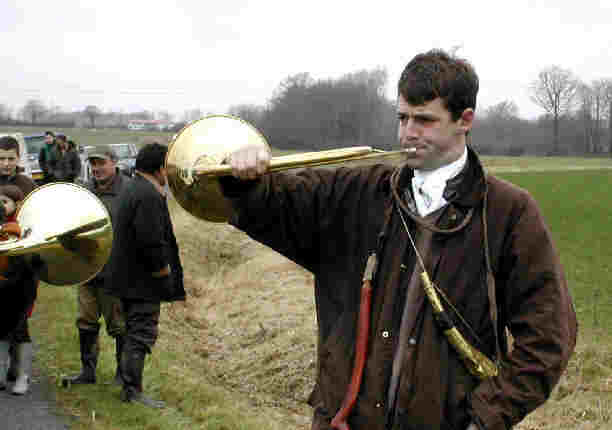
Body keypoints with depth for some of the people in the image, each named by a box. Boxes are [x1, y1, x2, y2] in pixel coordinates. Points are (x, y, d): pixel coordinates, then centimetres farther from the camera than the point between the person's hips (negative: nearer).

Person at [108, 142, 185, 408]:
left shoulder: (133, 190, 14)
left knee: (135, 332, 17)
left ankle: (129, 386, 24)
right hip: (142, 280, -11)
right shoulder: (148, 196, -20)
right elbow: (151, 242, -25)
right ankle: (132, 390, -2)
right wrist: (163, 271, -14)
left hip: (128, 276, 11)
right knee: (142, 334, -5)